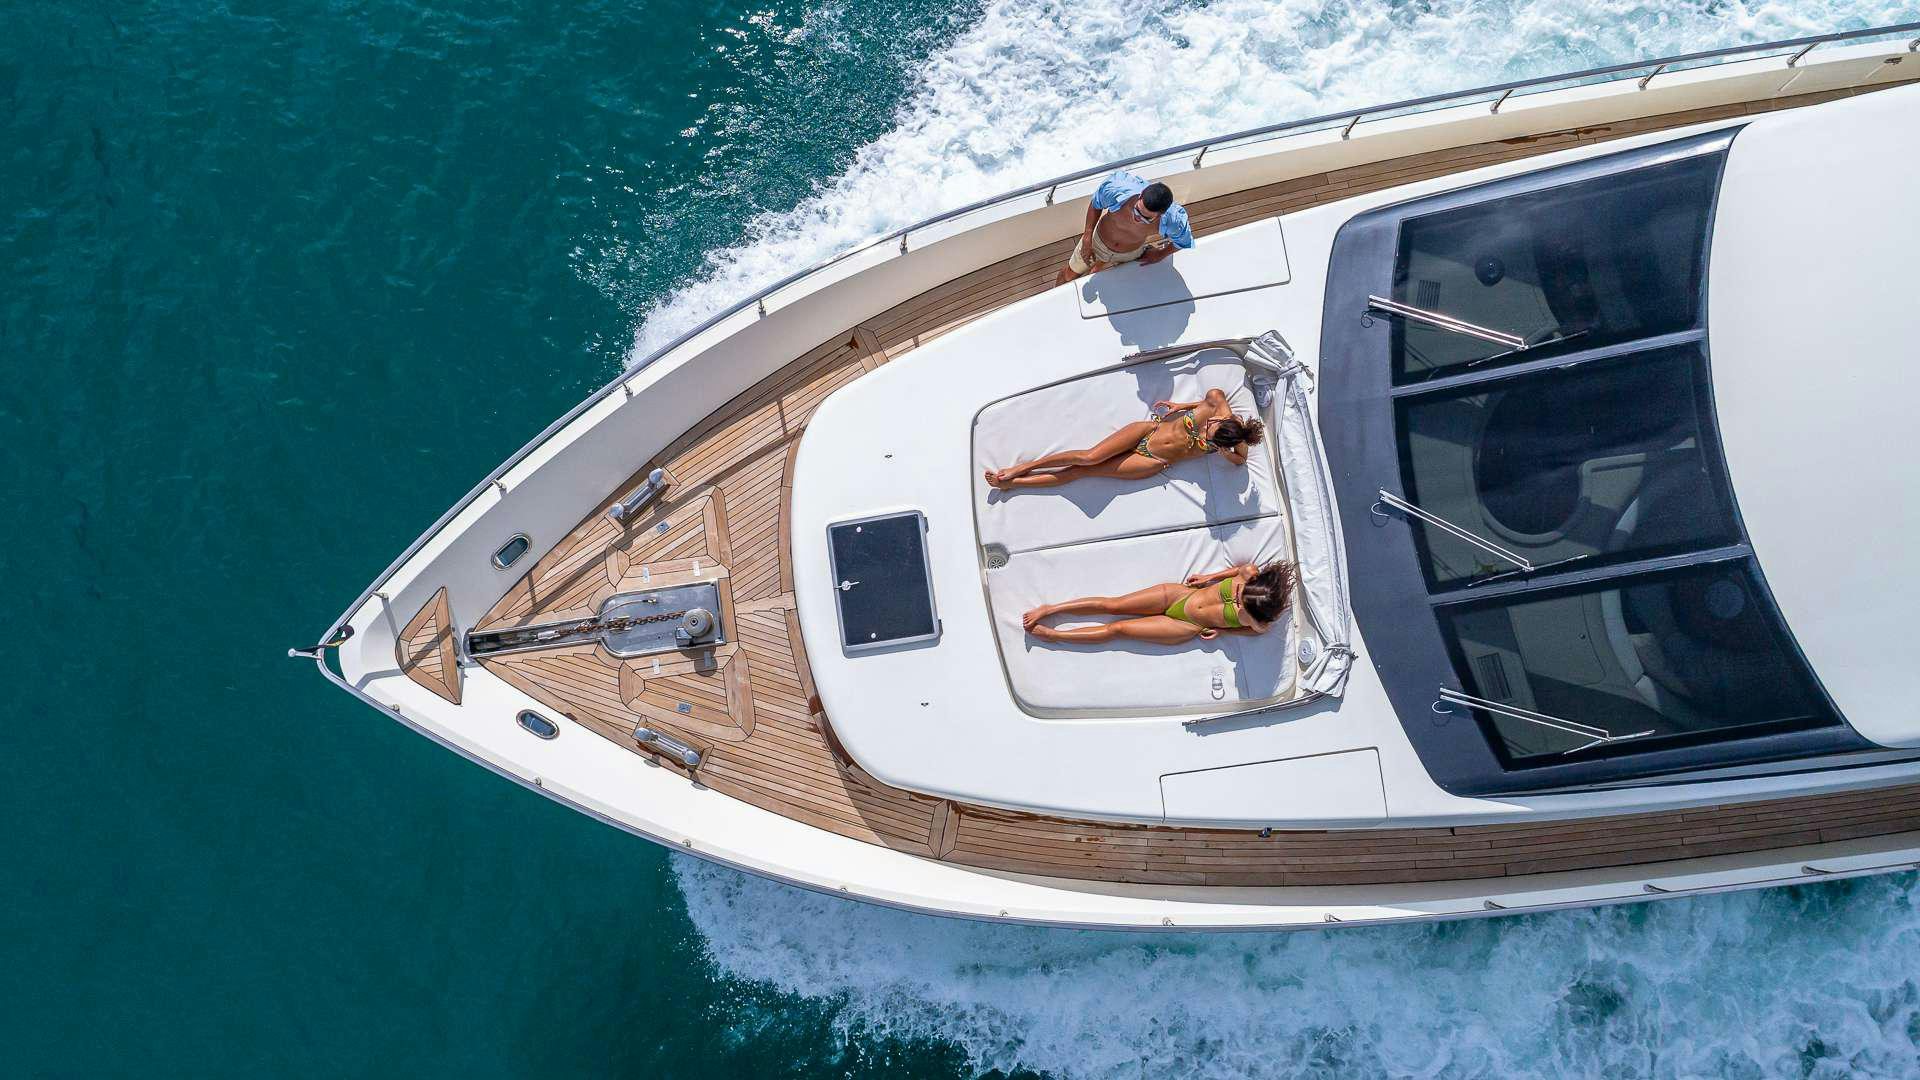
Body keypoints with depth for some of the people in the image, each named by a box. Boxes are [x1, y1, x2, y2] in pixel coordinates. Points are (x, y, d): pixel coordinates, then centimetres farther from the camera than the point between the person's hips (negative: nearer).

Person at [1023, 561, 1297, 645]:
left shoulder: (1261, 624, -25)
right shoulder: (1251, 575, -21)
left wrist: (1222, 630, -7)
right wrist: (1210, 577, 2)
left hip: (1186, 629, -2)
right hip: (1178, 594, 2)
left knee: (1116, 629, -2)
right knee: (1112, 604, -2)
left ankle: (1050, 634, 10)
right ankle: (1049, 609, 11)